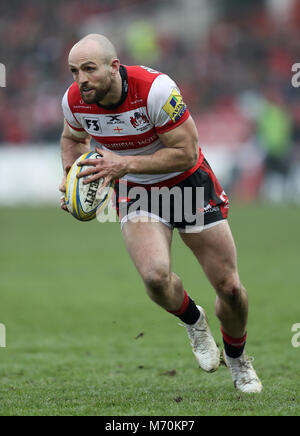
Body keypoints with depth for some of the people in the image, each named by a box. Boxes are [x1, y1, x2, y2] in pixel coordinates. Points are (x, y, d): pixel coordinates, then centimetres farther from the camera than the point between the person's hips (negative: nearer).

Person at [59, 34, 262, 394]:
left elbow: (185, 153, -25)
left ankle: (236, 357, 31)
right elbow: (73, 138, 10)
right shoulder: (74, 101, -15)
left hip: (188, 183, -2)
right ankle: (193, 320, 8)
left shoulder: (155, 88, -30)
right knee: (155, 276, -28)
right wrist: (71, 175, -10)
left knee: (230, 288, -1)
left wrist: (123, 165, -31)